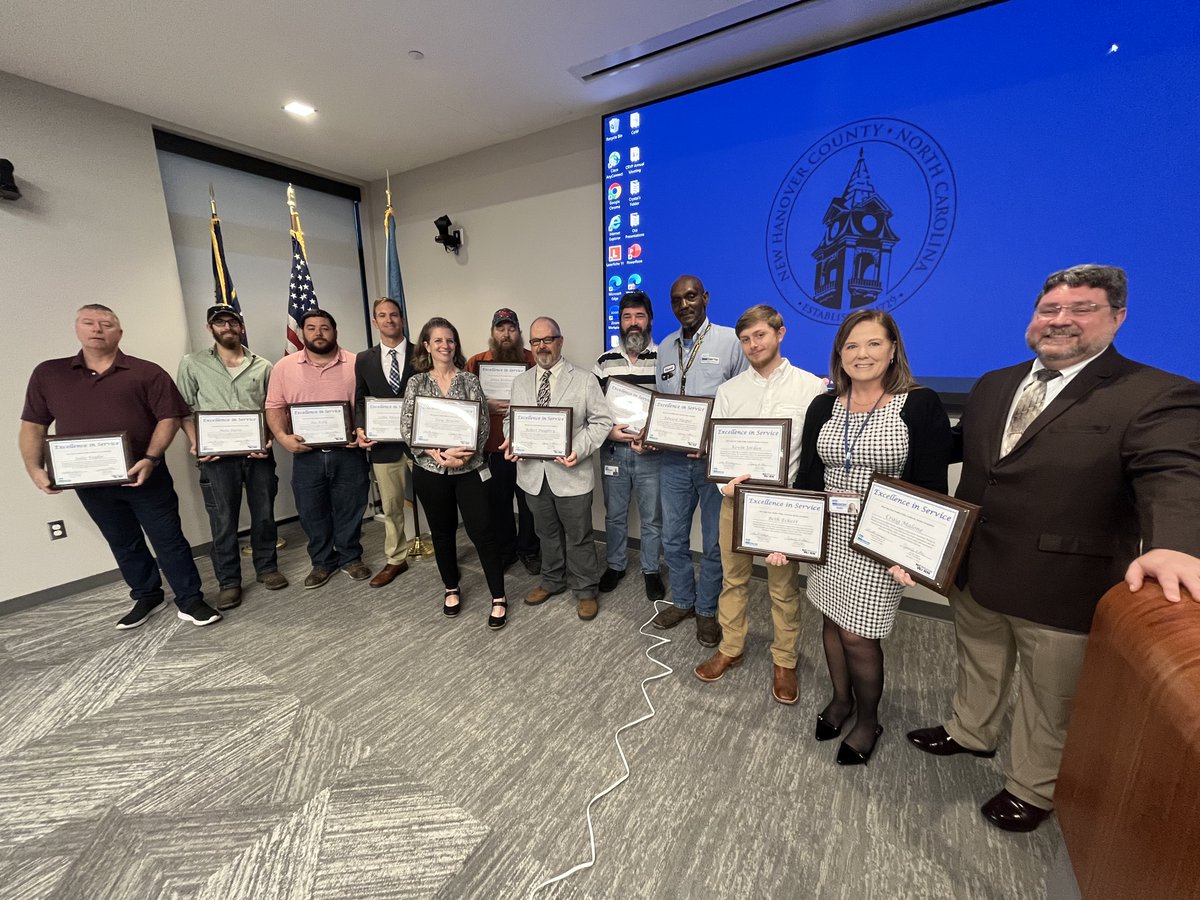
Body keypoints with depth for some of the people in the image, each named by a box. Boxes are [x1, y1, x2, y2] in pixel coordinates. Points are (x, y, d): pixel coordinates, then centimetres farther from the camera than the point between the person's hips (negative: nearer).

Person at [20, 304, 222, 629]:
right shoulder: (47, 374, 7)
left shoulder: (147, 372, -3)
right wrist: (35, 469, -4)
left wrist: (150, 459, -20)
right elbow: (32, 426, 9)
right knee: (124, 545, 17)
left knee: (169, 540, 2)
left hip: (144, 477, -3)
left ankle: (190, 600, 12)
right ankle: (146, 597, 33)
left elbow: (168, 418, -8)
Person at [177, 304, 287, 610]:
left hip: (258, 452, 1)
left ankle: (267, 567, 26)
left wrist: (270, 440, -5)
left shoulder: (262, 366, 8)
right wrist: (196, 445, -7)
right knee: (223, 520, 5)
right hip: (217, 455, -1)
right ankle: (228, 581, 18)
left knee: (264, 513, 9)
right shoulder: (192, 364, 6)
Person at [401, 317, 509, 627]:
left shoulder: (469, 380, 2)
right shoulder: (416, 382, 4)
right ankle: (451, 589, 34)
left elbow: (483, 425, -3)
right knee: (442, 532, 14)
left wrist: (463, 453, -19)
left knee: (482, 531, -3)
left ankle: (499, 598, 11)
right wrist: (438, 454, -16)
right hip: (430, 469, 2)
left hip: (469, 468, -1)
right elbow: (408, 429, -2)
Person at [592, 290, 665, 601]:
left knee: (652, 518, 10)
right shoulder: (604, 361, 5)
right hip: (613, 451, 2)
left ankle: (651, 570, 30)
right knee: (614, 515, 16)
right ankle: (615, 565, 35)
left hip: (651, 453, -2)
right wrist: (609, 431, -10)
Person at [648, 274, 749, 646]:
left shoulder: (731, 341, -5)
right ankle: (682, 601, 37)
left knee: (714, 543, 10)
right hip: (673, 459, 5)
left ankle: (707, 611, 31)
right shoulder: (665, 347, 11)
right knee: (673, 539, 15)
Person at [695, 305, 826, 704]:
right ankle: (730, 648, 34)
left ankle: (784, 661, 31)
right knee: (733, 578, 15)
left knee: (784, 587, 10)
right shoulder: (728, 390, 5)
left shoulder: (812, 387, -3)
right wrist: (725, 482, -13)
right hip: (735, 499, 3)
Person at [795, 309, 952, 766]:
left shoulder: (922, 405, -7)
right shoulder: (823, 407, 5)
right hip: (826, 535, 5)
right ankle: (841, 699, 41)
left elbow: (931, 486, -8)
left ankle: (868, 720, 31)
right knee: (831, 621, 16)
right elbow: (806, 478, 6)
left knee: (858, 635, 2)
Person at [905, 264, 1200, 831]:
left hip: (1061, 589, -4)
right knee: (977, 665, 27)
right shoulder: (993, 385, 6)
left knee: (1048, 702, 19)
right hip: (974, 572, 5)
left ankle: (1031, 788, 44)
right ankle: (971, 733, 53)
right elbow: (960, 445, 15)